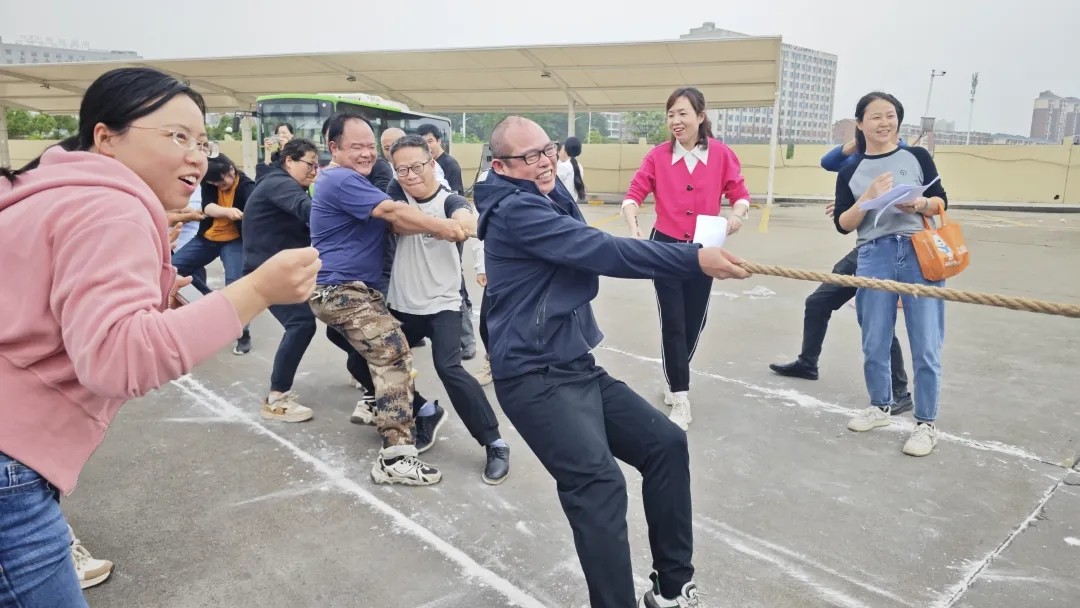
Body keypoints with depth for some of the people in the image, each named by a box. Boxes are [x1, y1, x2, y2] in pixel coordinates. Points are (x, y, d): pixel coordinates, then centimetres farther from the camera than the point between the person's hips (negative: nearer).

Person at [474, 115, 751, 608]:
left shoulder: (548, 198, 19)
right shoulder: (515, 210, -15)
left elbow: (589, 251, 14)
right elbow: (602, 251, -24)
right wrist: (695, 259, -24)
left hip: (577, 366, 10)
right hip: (536, 378, -10)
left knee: (666, 444, 6)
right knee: (599, 484, -25)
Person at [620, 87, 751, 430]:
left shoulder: (721, 154, -6)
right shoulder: (657, 156, -7)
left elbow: (740, 194, -2)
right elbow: (633, 195, -12)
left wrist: (738, 212, -25)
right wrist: (633, 227, -32)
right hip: (665, 247, -1)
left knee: (695, 321, 14)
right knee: (672, 323, -2)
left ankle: (677, 378, 41)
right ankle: (680, 398, 9)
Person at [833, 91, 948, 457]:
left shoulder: (917, 157, 7)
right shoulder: (850, 171, 8)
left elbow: (942, 202, 9)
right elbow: (842, 224, 2)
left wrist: (921, 204, -12)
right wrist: (868, 198, -13)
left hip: (921, 255, -1)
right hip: (874, 259, 1)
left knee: (926, 347, 0)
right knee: (874, 344, 10)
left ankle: (926, 424, 13)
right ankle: (880, 407, 32)